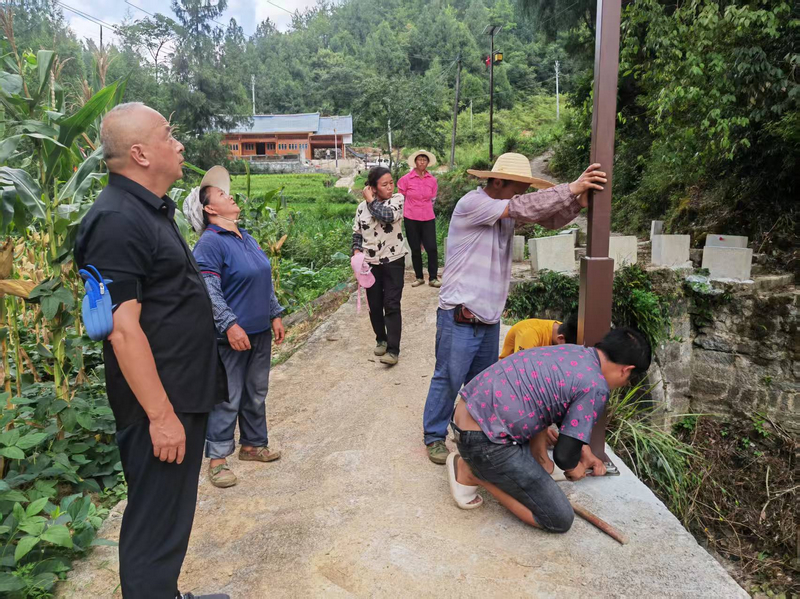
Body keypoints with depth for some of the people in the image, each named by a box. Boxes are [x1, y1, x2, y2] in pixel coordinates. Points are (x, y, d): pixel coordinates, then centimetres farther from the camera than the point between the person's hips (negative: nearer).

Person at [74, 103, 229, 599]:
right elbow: (123, 329, -23)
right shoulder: (118, 220, -19)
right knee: (156, 522, 5)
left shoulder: (153, 209, 12)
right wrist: (160, 414, -21)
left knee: (174, 510, 22)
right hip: (160, 404, -10)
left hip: (185, 392, 10)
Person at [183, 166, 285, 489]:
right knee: (227, 399, 1)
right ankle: (217, 458, 15)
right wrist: (230, 325, -25)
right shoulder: (209, 243, -13)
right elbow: (209, 291, -19)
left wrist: (275, 315, 16)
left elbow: (266, 281, 18)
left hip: (260, 332, 8)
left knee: (256, 393, 18)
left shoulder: (247, 238, 12)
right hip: (232, 336, -8)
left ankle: (253, 444, 34)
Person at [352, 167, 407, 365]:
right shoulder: (362, 207, 2)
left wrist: (371, 200, -14)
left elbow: (388, 216, -27)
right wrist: (357, 252, -6)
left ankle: (393, 349, -4)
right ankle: (381, 339, 32)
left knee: (392, 306, -7)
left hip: (393, 261, -3)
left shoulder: (397, 199, -6)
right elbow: (357, 233, 10)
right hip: (370, 263, 3)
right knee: (374, 305, 11)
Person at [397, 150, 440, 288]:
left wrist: (425, 209, 13)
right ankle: (419, 277, 20)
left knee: (432, 248, -4)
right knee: (415, 249, 7)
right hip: (411, 219, -1)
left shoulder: (432, 180, 1)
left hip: (428, 219, 1)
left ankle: (433, 278, 7)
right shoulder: (406, 179, -6)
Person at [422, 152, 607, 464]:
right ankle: (434, 436, 22)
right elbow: (522, 207, -25)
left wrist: (578, 201, -19)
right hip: (459, 318, -8)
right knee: (448, 379, 4)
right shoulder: (471, 203, -15)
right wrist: (571, 189, -23)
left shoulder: (507, 210, 8)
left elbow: (550, 218, 1)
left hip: (490, 317, 8)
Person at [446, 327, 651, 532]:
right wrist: (574, 468, 13)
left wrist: (541, 458, 21)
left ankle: (472, 462, 13)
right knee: (560, 519, 1)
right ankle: (472, 474, 2)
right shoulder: (596, 388, -12)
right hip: (485, 440, -9)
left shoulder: (572, 352, 12)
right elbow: (564, 455, -10)